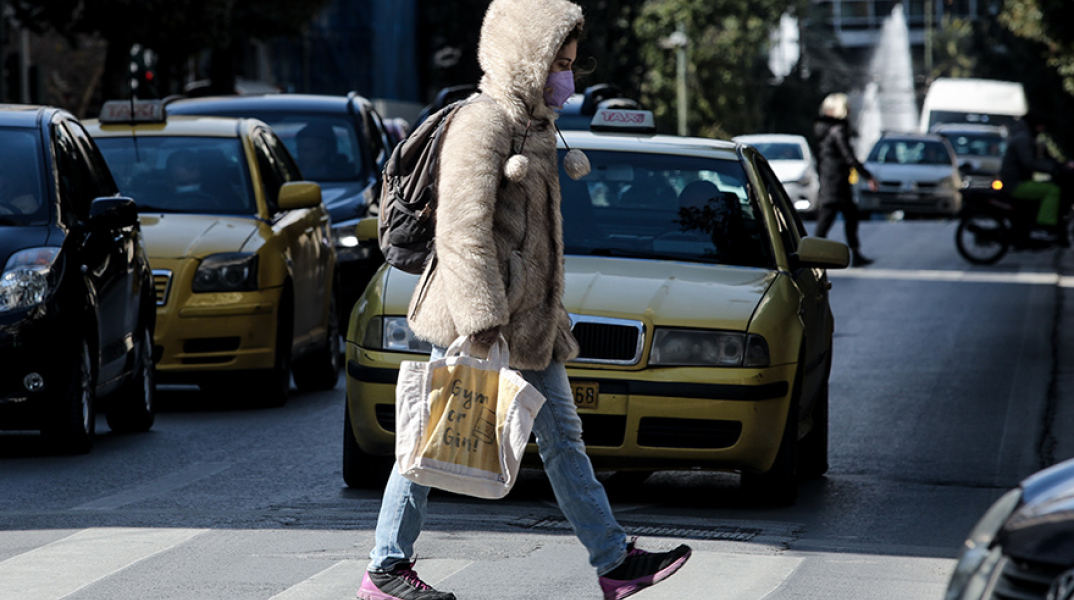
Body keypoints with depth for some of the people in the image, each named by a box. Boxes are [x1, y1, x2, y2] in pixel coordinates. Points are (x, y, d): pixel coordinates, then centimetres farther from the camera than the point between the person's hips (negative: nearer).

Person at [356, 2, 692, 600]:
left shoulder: (535, 122, 15)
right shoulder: (482, 123, -15)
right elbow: (464, 230, -21)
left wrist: (550, 311, 23)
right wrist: (481, 318, -25)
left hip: (529, 318, 10)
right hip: (479, 313, -10)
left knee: (563, 436, 10)